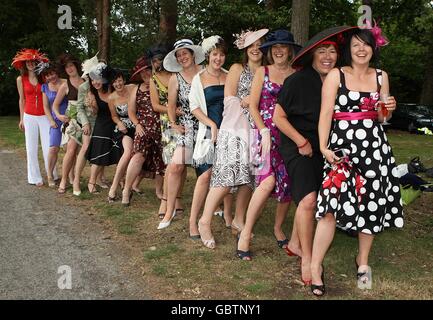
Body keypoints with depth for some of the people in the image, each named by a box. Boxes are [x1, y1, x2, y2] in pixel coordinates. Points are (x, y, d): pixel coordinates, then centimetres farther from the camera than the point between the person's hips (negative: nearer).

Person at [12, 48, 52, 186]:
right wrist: (21, 119, 8)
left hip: (44, 116, -1)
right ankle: (35, 177, 10)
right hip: (29, 117, 1)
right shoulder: (21, 79, 4)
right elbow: (22, 100, 9)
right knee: (31, 148, 2)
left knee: (48, 147, -2)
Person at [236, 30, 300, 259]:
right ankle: (245, 234, -10)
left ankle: (278, 228, 26)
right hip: (266, 133, -3)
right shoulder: (263, 72, 5)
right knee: (268, 181, -20)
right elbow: (253, 106, 1)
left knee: (288, 184, 3)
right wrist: (265, 132, -10)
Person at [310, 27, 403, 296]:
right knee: (332, 206, -13)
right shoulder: (336, 75, 0)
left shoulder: (381, 76, 12)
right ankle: (316, 267, -1)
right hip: (342, 147, -4)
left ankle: (363, 260, 28)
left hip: (375, 148, 4)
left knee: (372, 206, 7)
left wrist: (388, 109, -4)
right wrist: (323, 147, -17)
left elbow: (381, 117, 19)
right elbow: (326, 114, -7)